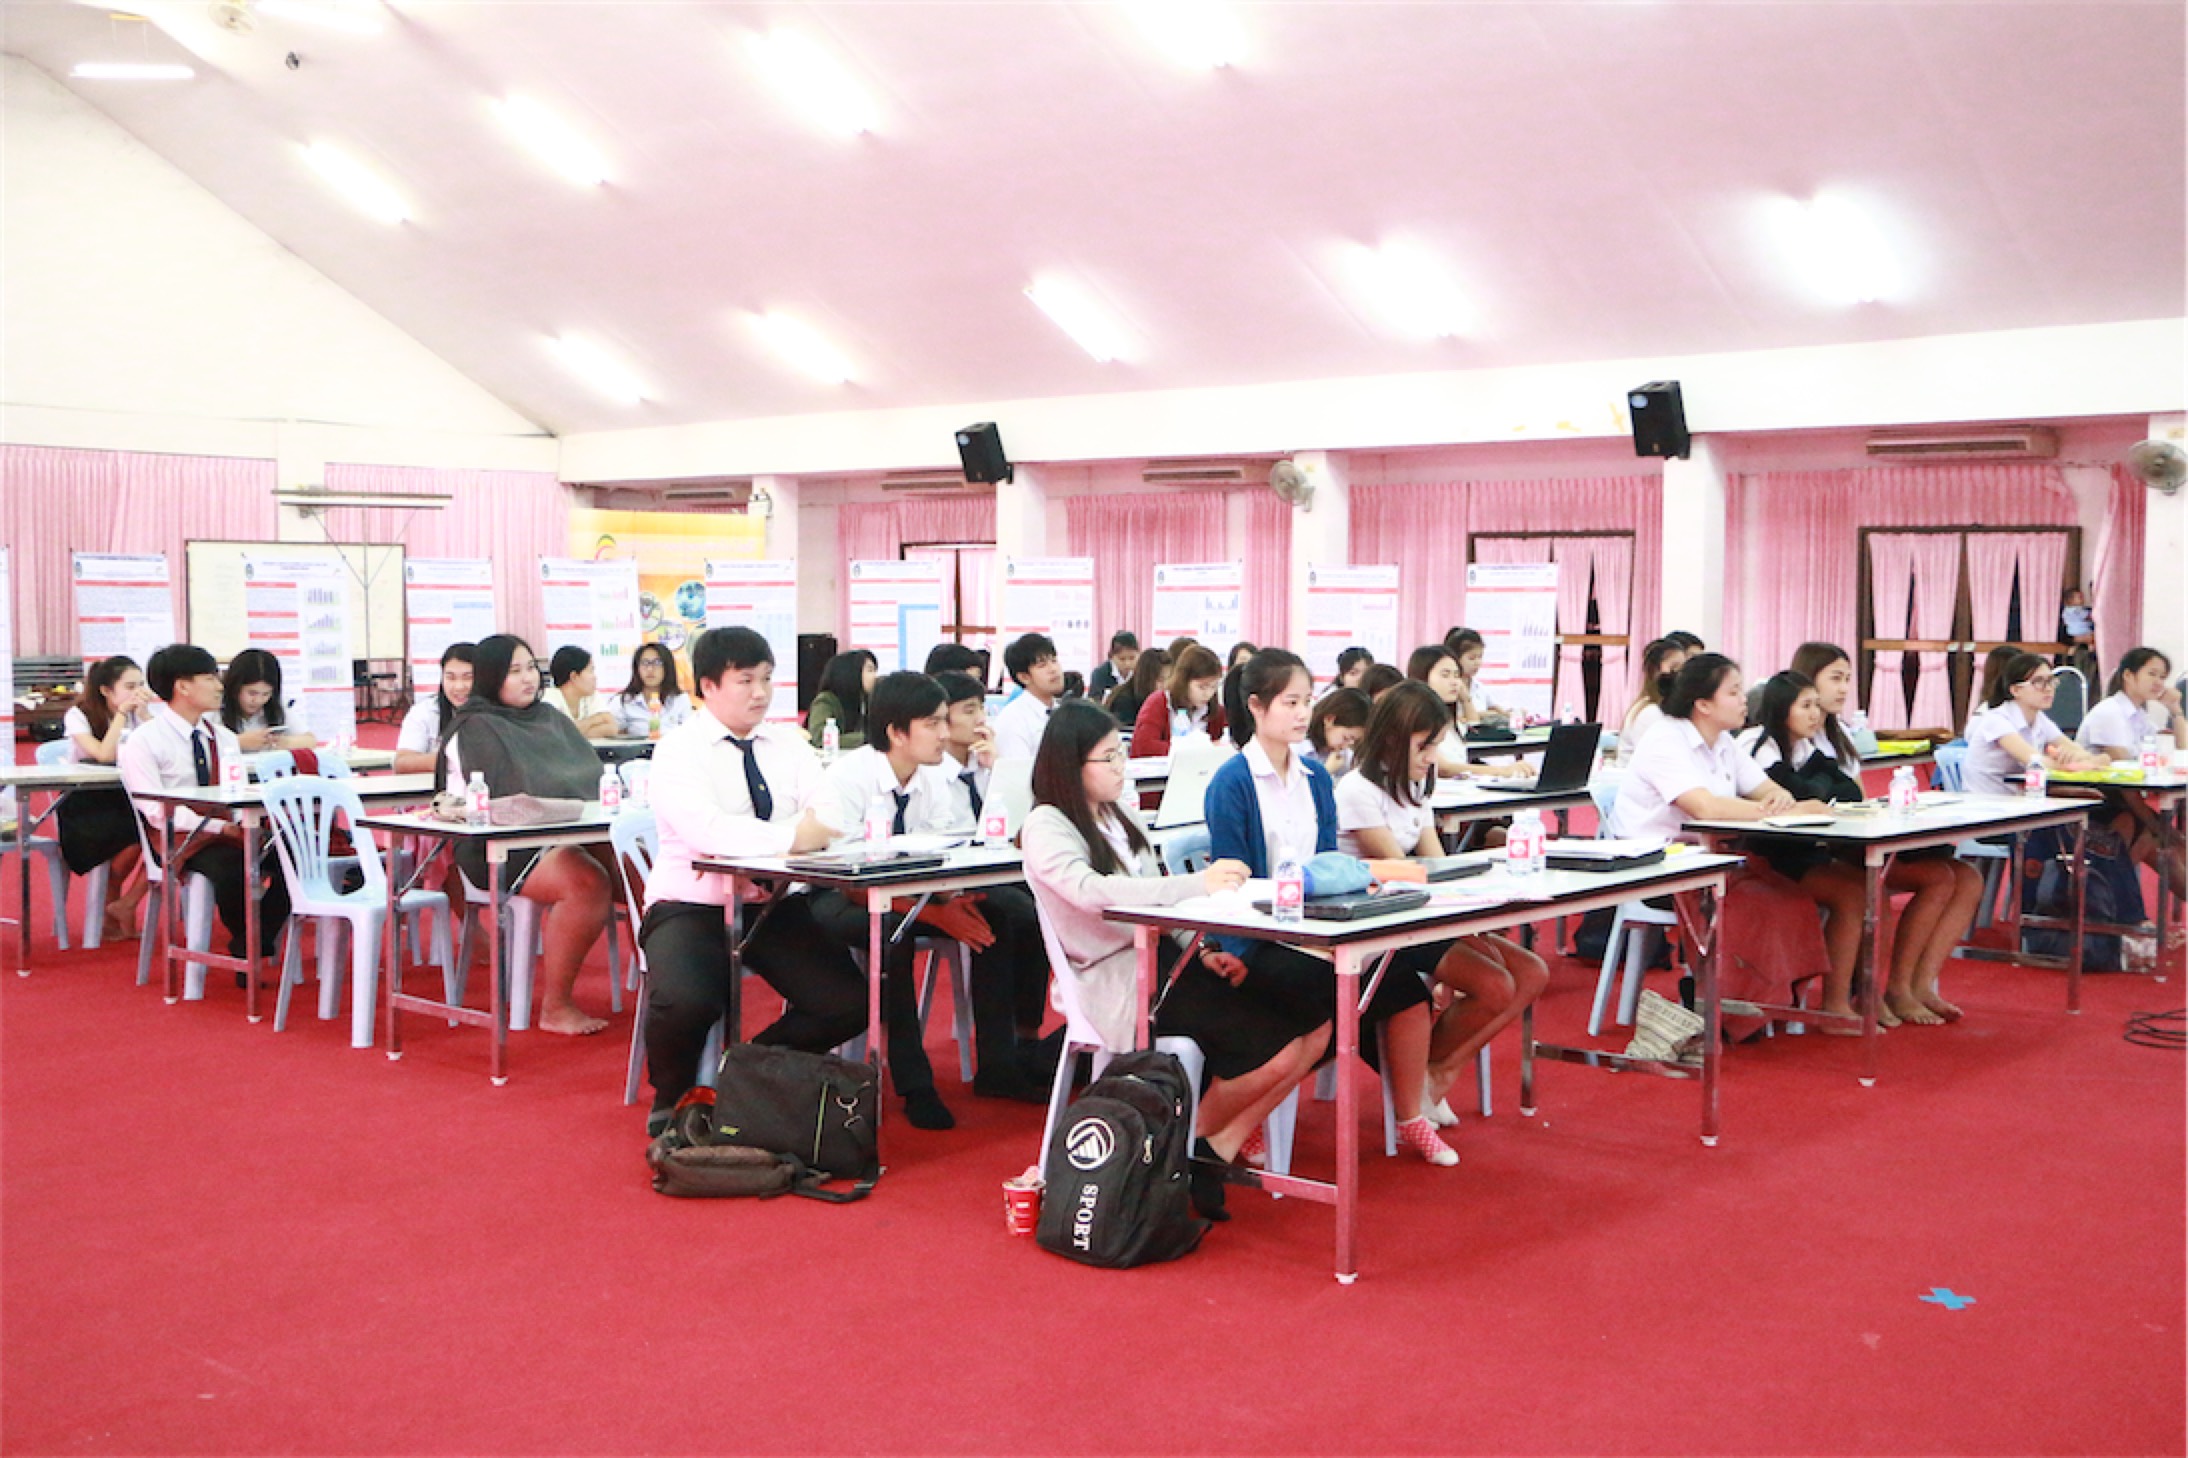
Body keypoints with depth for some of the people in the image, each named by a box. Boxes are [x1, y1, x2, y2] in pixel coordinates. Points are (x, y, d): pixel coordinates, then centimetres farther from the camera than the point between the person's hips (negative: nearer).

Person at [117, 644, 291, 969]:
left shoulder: (223, 736, 17)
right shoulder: (143, 742, -4)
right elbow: (157, 811, -13)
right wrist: (220, 826, -24)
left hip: (234, 829, 6)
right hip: (182, 839, -6)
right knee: (231, 868, -37)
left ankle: (252, 948, -11)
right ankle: (245, 941, -9)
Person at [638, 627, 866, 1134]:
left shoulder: (789, 744, 11)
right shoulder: (679, 750, -6)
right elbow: (705, 830, -25)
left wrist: (824, 822, -27)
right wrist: (792, 837, -34)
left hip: (777, 905, 5)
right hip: (693, 906, -5)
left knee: (851, 1005, -15)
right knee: (687, 1002, -34)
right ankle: (671, 1097, 3)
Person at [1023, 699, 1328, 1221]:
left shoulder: (1118, 816, 18)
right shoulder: (1047, 827, -7)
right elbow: (1090, 891, -26)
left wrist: (1205, 951, 1)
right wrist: (1198, 884, -33)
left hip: (1165, 959, 8)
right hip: (1117, 987, -8)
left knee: (1313, 1025, -10)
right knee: (1275, 1049, -22)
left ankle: (1220, 1145, 0)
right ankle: (1195, 1145, 3)